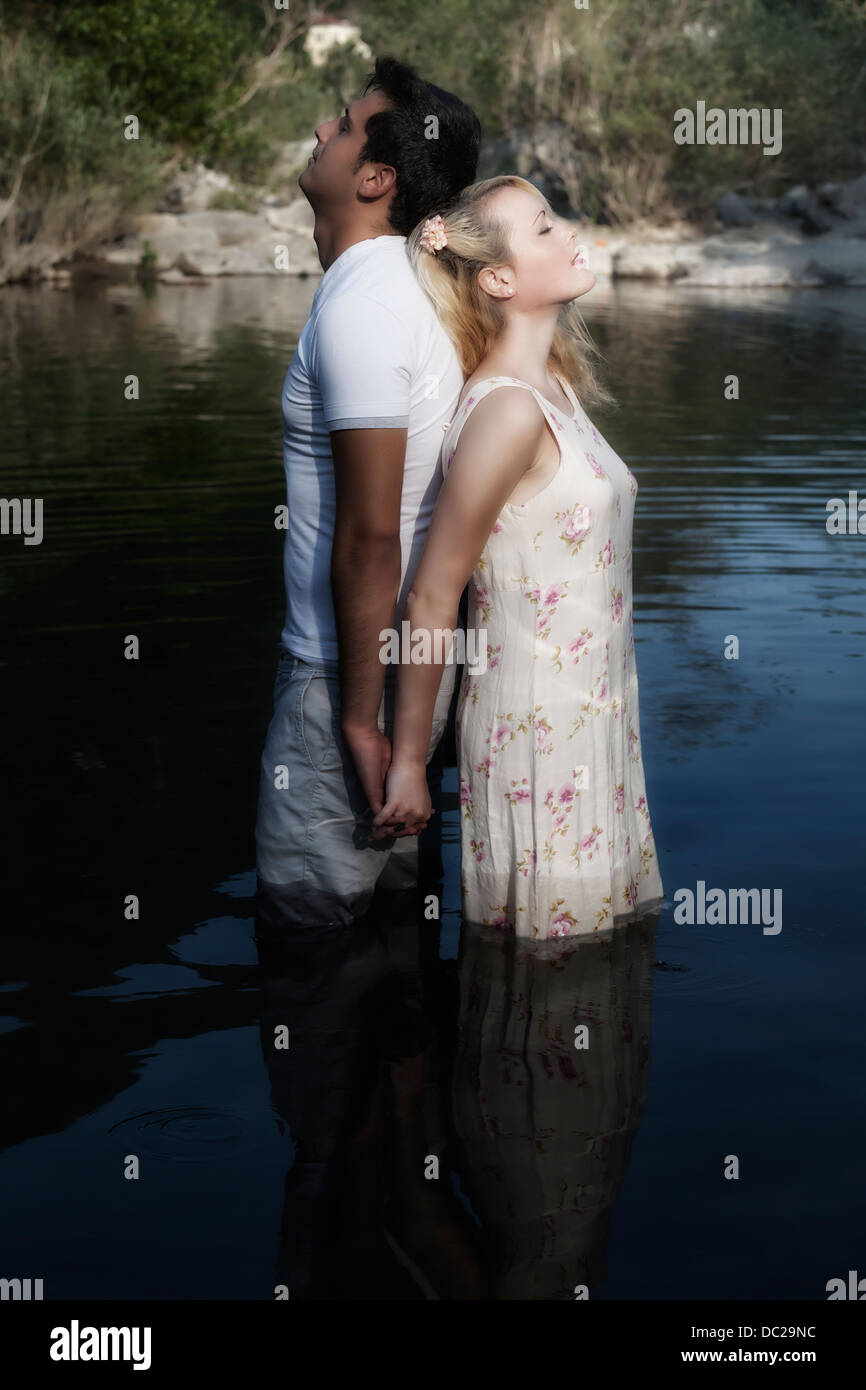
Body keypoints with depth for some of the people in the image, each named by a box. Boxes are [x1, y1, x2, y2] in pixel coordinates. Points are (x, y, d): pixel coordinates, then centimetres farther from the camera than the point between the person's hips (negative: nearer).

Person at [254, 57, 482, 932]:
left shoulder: (359, 307, -21)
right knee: (391, 912, 19)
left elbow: (368, 538, -24)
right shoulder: (402, 284, 10)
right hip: (408, 659, 10)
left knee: (308, 919, -1)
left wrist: (359, 718, -20)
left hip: (351, 669, -10)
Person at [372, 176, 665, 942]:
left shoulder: (554, 385, 5)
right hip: (538, 730, -8)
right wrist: (407, 764, -12)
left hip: (592, 719, 8)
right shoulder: (508, 411, -19)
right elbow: (431, 598, -16)